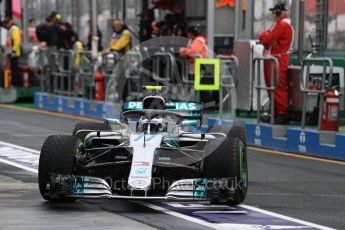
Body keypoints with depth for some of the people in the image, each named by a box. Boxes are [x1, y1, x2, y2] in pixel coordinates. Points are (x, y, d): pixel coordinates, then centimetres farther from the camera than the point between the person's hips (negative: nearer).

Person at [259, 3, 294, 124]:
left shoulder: (283, 25, -13)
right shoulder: (277, 24, 20)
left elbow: (267, 39, -18)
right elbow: (266, 39, 19)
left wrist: (262, 36, 2)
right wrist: (265, 36, -2)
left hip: (278, 60, -11)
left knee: (279, 88, -10)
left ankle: (282, 115, -9)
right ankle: (275, 113, 18)